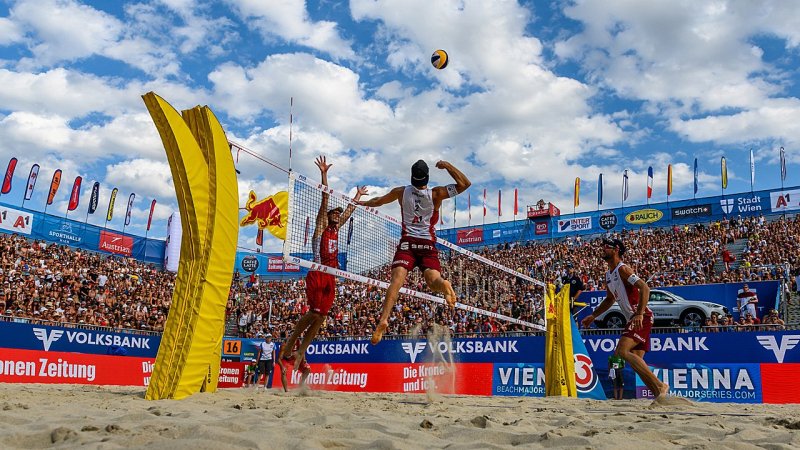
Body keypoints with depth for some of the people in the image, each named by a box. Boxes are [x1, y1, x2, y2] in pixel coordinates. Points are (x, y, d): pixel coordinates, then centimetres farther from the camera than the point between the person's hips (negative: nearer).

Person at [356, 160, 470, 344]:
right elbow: (464, 184, 5)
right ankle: (443, 283, -47)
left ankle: (383, 320, -32)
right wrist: (447, 166, 9)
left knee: (396, 280, -14)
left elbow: (378, 201, 24)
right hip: (428, 244, 0)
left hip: (407, 242, 0)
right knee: (433, 280, -9)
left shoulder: (401, 192, 8)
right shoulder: (436, 193, 3)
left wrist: (361, 202, 44)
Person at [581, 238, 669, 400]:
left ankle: (659, 385, -18)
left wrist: (640, 314, -32)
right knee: (636, 360, 6)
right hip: (633, 319, 10)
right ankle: (659, 395, 9)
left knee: (622, 351, -22)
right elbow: (609, 300, 30)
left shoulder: (623, 269, -12)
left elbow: (645, 288, -23)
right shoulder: (608, 275, 17)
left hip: (642, 318, -10)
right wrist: (592, 316, 26)